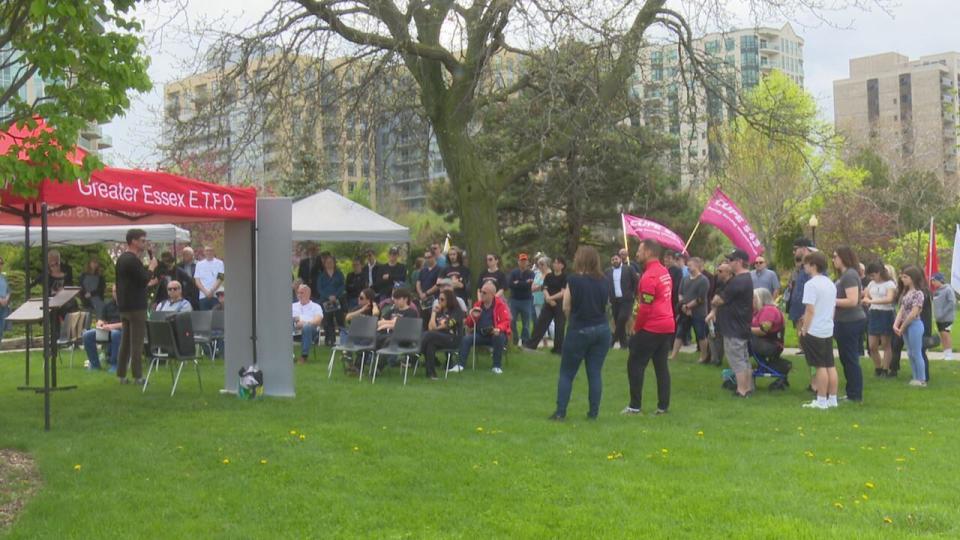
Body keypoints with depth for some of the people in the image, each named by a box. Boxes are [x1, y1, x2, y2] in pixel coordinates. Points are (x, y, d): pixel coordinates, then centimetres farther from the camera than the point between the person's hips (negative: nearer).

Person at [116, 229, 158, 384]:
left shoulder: (121, 259, 14)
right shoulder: (133, 260, -17)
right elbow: (144, 279, -20)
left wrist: (147, 283, 24)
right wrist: (152, 267, -5)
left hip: (123, 305, 9)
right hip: (136, 306, -9)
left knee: (125, 341, 13)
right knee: (137, 342, -5)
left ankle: (121, 375, 15)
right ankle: (138, 376, -3)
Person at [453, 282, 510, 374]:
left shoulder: (500, 304, -6)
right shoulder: (478, 304, 8)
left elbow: (506, 321, -12)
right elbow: (469, 324, 14)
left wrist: (498, 329, -33)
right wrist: (472, 316, -11)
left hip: (495, 334, -4)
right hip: (480, 334, 4)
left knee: (499, 337, -36)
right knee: (465, 339, -20)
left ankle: (497, 366, -24)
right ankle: (460, 365, -22)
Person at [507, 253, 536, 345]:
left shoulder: (530, 273, -1)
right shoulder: (513, 272, 5)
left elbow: (529, 285, -16)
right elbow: (509, 283, -12)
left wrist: (517, 283, -11)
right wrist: (524, 283, -14)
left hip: (526, 300, -1)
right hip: (514, 299, 2)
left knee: (526, 323, 3)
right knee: (511, 321, -1)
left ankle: (525, 341, 12)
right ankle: (514, 340, 14)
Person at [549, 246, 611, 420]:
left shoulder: (573, 280, -11)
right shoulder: (603, 281, 1)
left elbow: (566, 308, -5)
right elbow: (605, 304, 9)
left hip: (579, 330, -4)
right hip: (602, 330, 4)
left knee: (566, 373, 6)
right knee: (595, 373, 8)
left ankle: (560, 412, 4)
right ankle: (593, 412, 9)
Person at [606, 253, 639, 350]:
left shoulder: (629, 269, -1)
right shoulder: (608, 272, 7)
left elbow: (637, 281, 1)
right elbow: (606, 285, 8)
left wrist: (634, 294, 0)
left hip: (626, 299, -4)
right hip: (614, 300, 4)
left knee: (622, 318, -20)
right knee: (618, 322, 5)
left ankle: (615, 339, -10)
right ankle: (623, 343, 13)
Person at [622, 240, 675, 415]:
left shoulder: (649, 276, -16)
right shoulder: (665, 272, 12)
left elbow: (645, 307, -17)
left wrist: (636, 328, -6)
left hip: (651, 328, -8)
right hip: (668, 326, 8)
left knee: (635, 364, 1)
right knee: (661, 366, 10)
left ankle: (635, 406, 2)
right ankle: (663, 406, 10)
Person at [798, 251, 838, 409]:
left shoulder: (811, 284, -15)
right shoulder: (830, 284, 12)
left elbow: (810, 310, -19)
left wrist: (803, 329, -12)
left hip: (815, 331, -8)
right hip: (828, 330, 8)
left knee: (820, 366, -4)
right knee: (830, 366, 10)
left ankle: (821, 401, 1)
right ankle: (832, 399, 14)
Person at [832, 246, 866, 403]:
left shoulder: (849, 275, -17)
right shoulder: (844, 275, 13)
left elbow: (852, 301, -25)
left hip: (850, 323, -10)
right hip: (846, 321, 10)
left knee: (851, 360, -3)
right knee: (847, 359, 16)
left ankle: (855, 396, 4)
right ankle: (852, 393, 24)